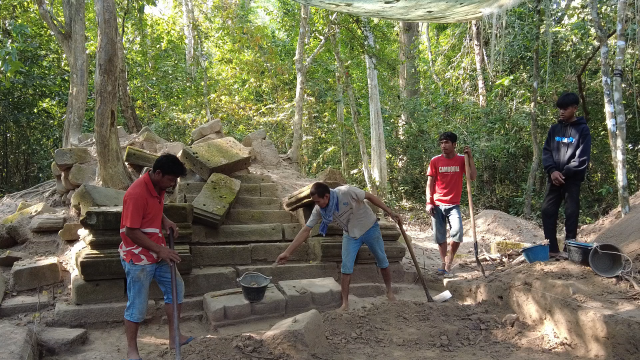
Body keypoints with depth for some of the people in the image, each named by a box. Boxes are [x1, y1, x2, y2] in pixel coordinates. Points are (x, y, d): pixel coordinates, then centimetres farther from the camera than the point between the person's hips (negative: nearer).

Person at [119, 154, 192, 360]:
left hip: (158, 253, 9)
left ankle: (174, 337, 29)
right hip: (138, 257, -9)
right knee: (137, 305, 3)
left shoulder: (158, 187, 1)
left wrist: (165, 221, 0)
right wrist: (159, 249, -22)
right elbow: (131, 231, -24)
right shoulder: (136, 194, -27)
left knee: (176, 288, 15)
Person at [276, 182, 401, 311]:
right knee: (346, 268, -7)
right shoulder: (319, 210, -20)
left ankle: (389, 292, 34)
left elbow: (370, 196, -19)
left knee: (382, 262, 11)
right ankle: (345, 303, 7)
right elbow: (306, 230, -16)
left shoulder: (346, 192, -33)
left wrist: (390, 212, -14)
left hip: (369, 227, -2)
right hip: (351, 234, 2)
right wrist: (287, 252, -20)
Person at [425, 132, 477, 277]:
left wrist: (470, 157, -12)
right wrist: (429, 202, -7)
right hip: (437, 205, 1)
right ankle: (443, 263, 22)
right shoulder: (435, 161, 1)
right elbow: (430, 183, 1)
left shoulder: (461, 160, 2)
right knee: (440, 237, 6)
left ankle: (449, 262, 3)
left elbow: (473, 177, -8)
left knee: (457, 233, -16)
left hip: (454, 205, 0)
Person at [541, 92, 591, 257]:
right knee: (547, 211, 1)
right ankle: (552, 248, 7)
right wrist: (552, 170, -10)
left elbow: (582, 157, -8)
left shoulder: (582, 129, -1)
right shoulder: (554, 129, 12)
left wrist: (564, 173, -13)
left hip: (572, 178, -4)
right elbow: (546, 151, 6)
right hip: (554, 177, 4)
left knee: (571, 213, -2)